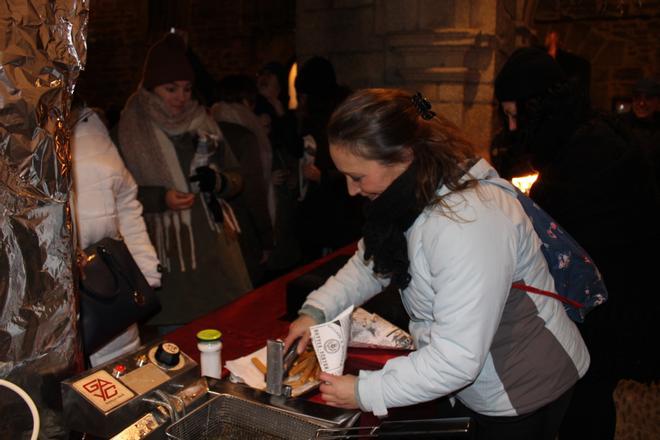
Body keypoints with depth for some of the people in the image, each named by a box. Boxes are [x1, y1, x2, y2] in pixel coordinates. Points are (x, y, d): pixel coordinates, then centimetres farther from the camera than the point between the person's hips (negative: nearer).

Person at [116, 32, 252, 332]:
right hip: (168, 251, -4)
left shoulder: (202, 121, 9)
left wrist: (219, 181, -10)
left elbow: (236, 178, 11)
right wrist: (160, 198, -19)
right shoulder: (131, 129, -3)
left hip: (215, 246, 4)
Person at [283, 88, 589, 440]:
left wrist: (365, 393, -25)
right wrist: (316, 310, -7)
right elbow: (370, 261, 6)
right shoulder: (416, 195, -7)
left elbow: (457, 358, -33)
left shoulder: (469, 223, -35)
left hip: (524, 394, -7)